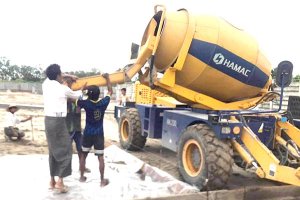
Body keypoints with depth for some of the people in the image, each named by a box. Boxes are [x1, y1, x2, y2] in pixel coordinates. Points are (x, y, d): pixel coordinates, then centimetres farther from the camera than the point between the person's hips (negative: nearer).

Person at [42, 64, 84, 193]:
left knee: (53, 151, 15)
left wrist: (68, 76, 36)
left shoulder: (46, 85, 6)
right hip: (58, 121, -6)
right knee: (65, 151, 2)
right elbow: (76, 96, 12)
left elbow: (50, 76, 30)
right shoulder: (64, 89, -8)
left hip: (48, 120, 7)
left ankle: (52, 180, 20)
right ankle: (60, 181, -3)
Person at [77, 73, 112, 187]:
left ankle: (82, 177, 27)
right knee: (100, 157, 3)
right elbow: (110, 91, 5)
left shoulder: (86, 104, -15)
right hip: (99, 135, 0)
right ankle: (102, 180, 6)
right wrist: (107, 78, 14)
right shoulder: (103, 103, -11)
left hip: (87, 134, 0)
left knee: (84, 155, 17)